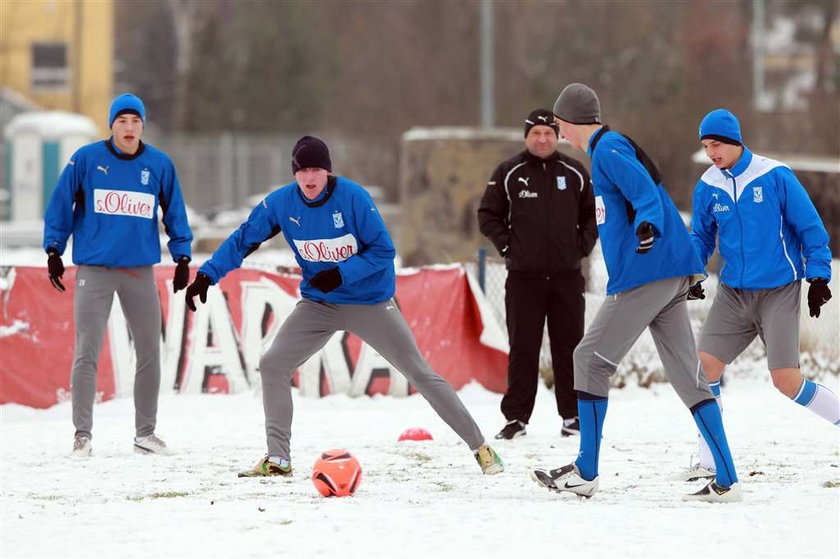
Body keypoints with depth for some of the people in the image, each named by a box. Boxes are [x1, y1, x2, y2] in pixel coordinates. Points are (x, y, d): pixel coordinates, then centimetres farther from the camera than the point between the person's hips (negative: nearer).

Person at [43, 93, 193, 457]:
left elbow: (174, 212, 11)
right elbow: (61, 205, 2)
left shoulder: (160, 164, 3)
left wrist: (182, 256, 7)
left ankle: (146, 433, 17)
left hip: (141, 271, 3)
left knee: (150, 353, 6)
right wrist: (54, 250, -2)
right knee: (87, 352, -5)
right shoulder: (86, 159, -3)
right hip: (94, 270, -3)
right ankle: (82, 433, 1)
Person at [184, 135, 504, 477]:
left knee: (420, 373, -3)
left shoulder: (353, 197, -21)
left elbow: (384, 251, -17)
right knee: (272, 366, -9)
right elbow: (242, 241, -2)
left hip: (371, 303, -4)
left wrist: (341, 273, -28)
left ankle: (479, 447, 5)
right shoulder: (280, 203, -10)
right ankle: (277, 459, 2)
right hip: (318, 305, 4)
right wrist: (207, 276, -11)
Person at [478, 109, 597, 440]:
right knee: (523, 350, -1)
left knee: (569, 347, 3)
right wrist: (506, 245, -2)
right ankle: (516, 417, 3)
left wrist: (583, 245, 4)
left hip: (567, 276, 1)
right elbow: (488, 215, 8)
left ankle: (573, 416, 10)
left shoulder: (575, 173, 7)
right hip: (523, 276, -1)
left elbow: (593, 214, 16)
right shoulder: (508, 174, 2)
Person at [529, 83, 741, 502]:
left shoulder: (607, 151, -7)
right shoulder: (610, 148, 21)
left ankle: (585, 473, 2)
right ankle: (726, 480, -2)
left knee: (590, 360, -1)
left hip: (644, 275, -9)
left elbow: (647, 194, -21)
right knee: (686, 375, 5)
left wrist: (647, 227, -37)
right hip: (672, 278, 9)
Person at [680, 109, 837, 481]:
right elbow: (700, 237, 15)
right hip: (733, 294, 5)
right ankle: (709, 462, 1)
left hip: (779, 292, -4)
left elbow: (810, 227, -4)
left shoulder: (775, 177, -10)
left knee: (787, 382, -11)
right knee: (704, 367, -8)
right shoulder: (707, 187, 3)